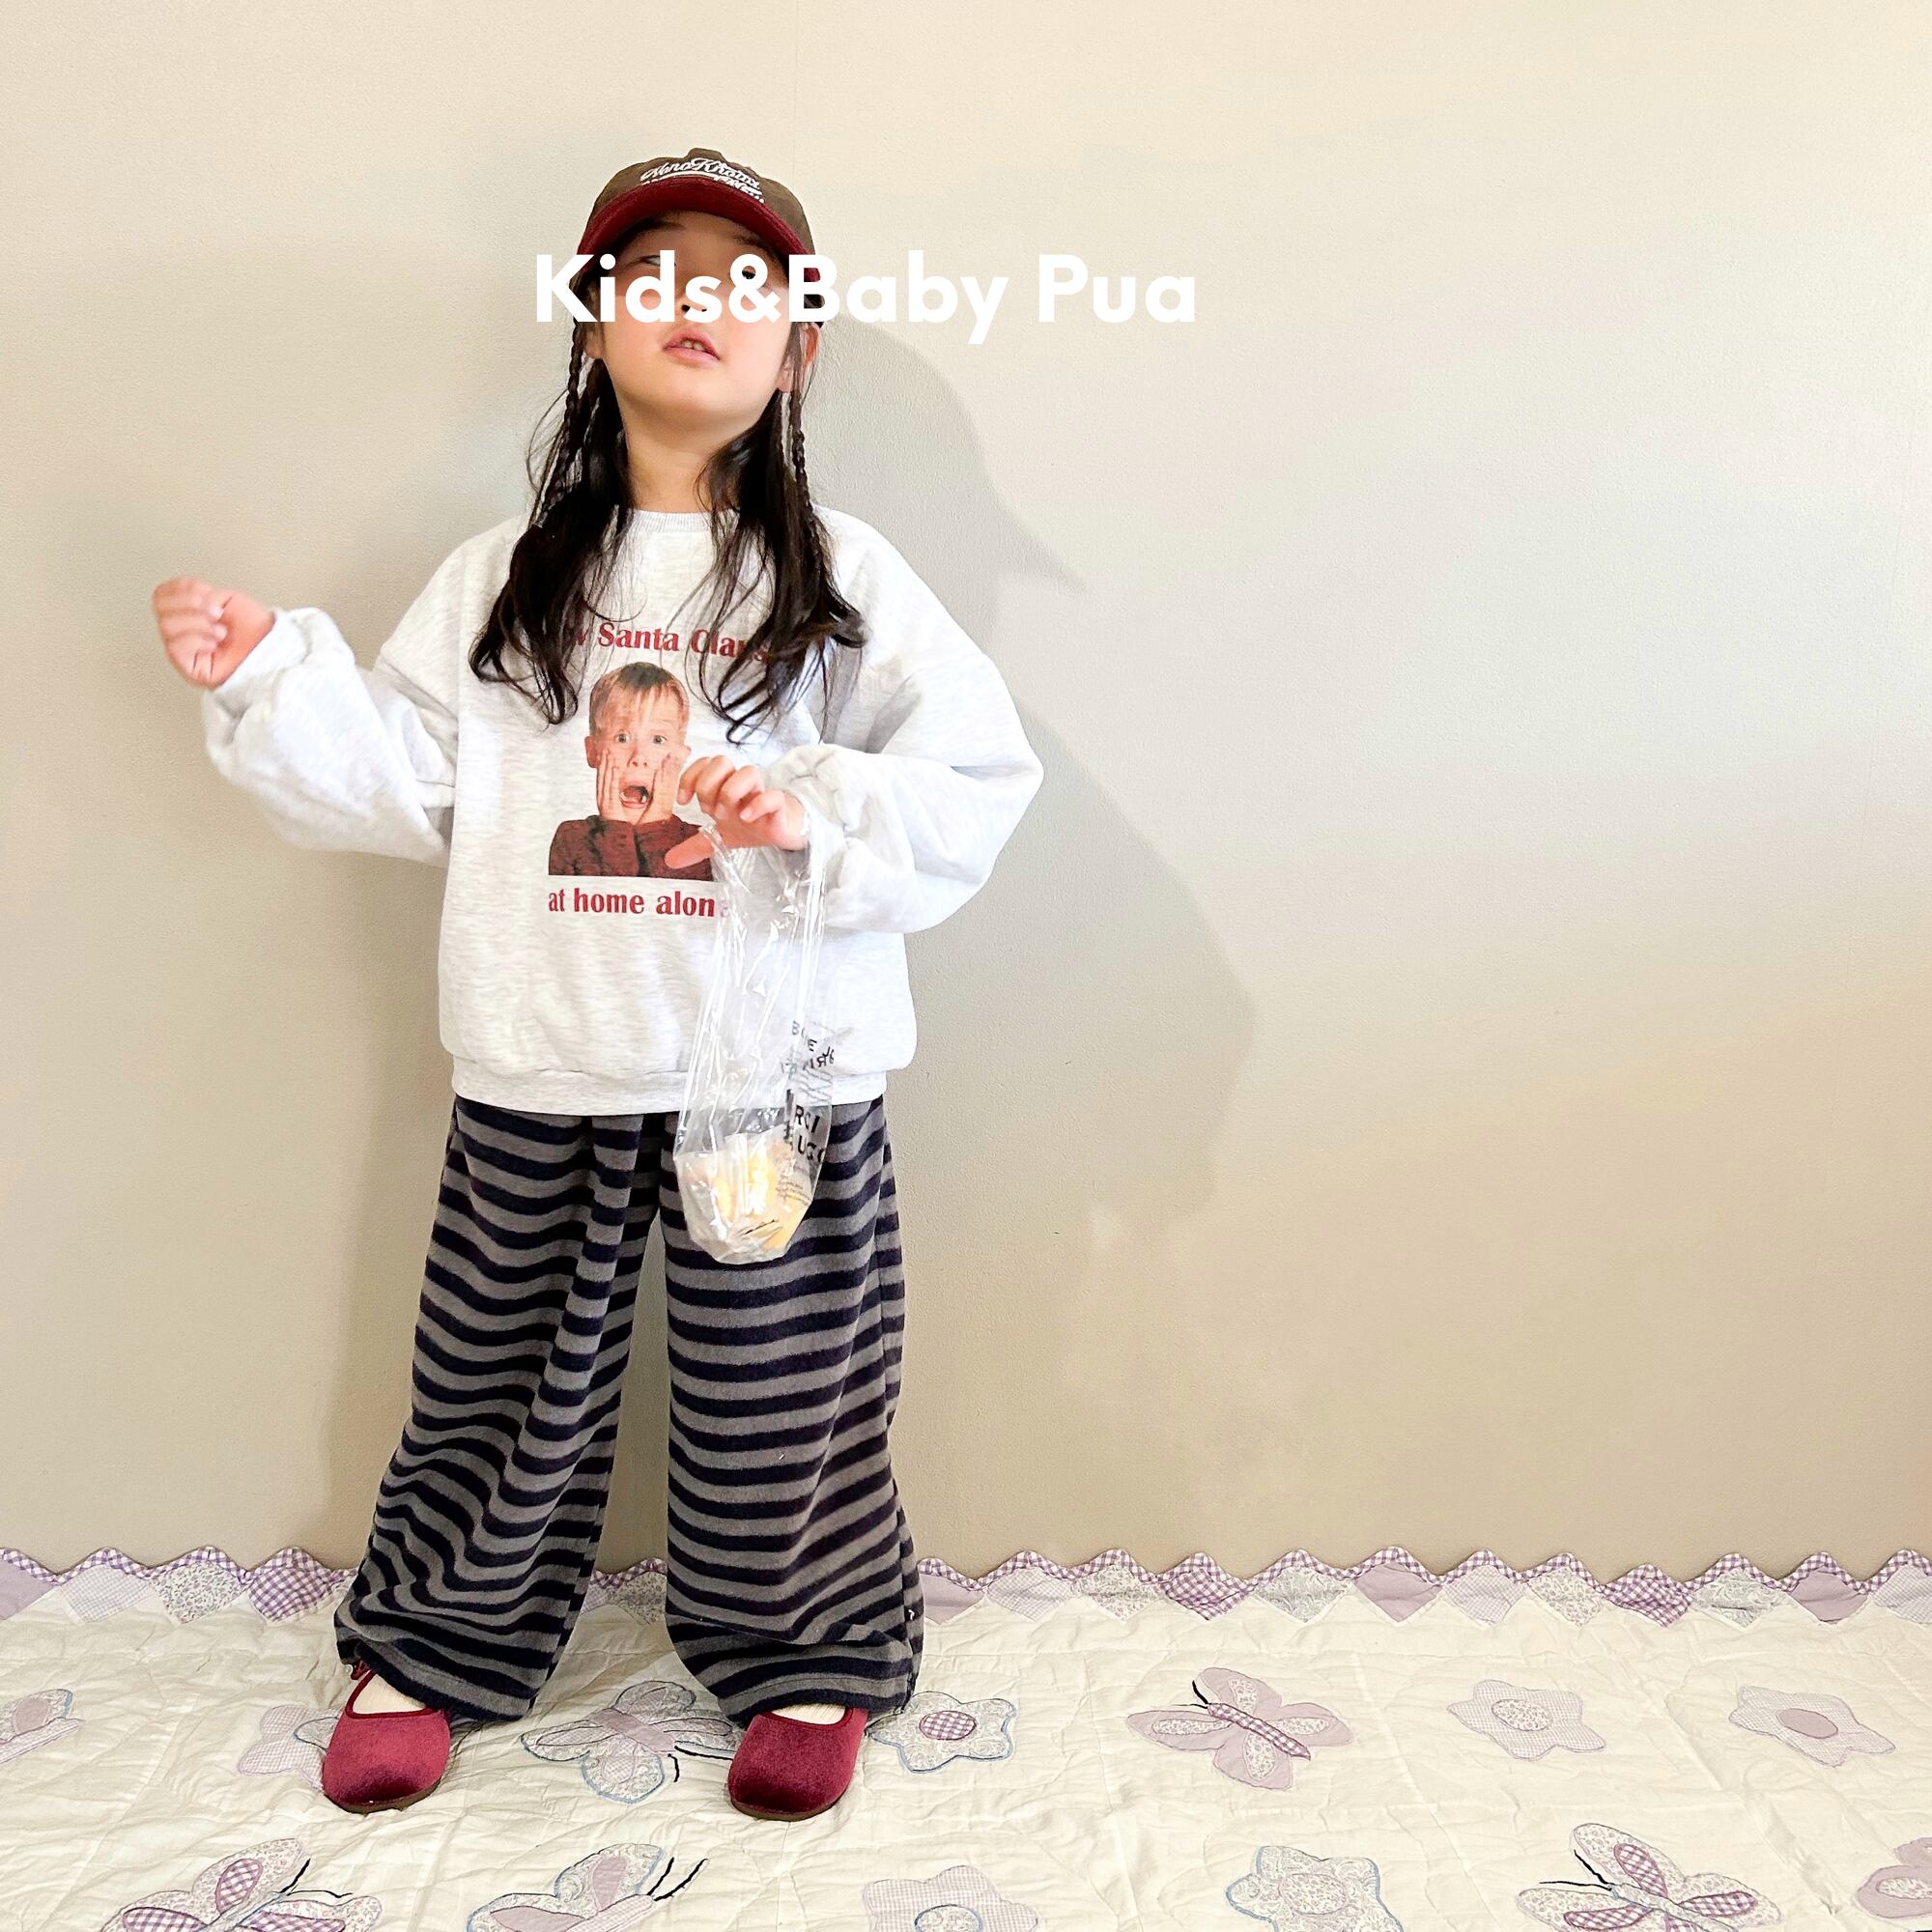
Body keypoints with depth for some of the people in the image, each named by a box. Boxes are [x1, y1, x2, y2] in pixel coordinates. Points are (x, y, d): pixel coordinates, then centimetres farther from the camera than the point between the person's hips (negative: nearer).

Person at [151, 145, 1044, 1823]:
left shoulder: (843, 576, 1)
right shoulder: (500, 581, 8)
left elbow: (979, 776, -4)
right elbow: (409, 783, 6)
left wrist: (817, 810, -19)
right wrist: (268, 678, -5)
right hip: (540, 1075, 2)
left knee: (781, 1399, 11)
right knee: (501, 1381, 16)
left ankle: (807, 1663, 35)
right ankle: (433, 1644, 40)